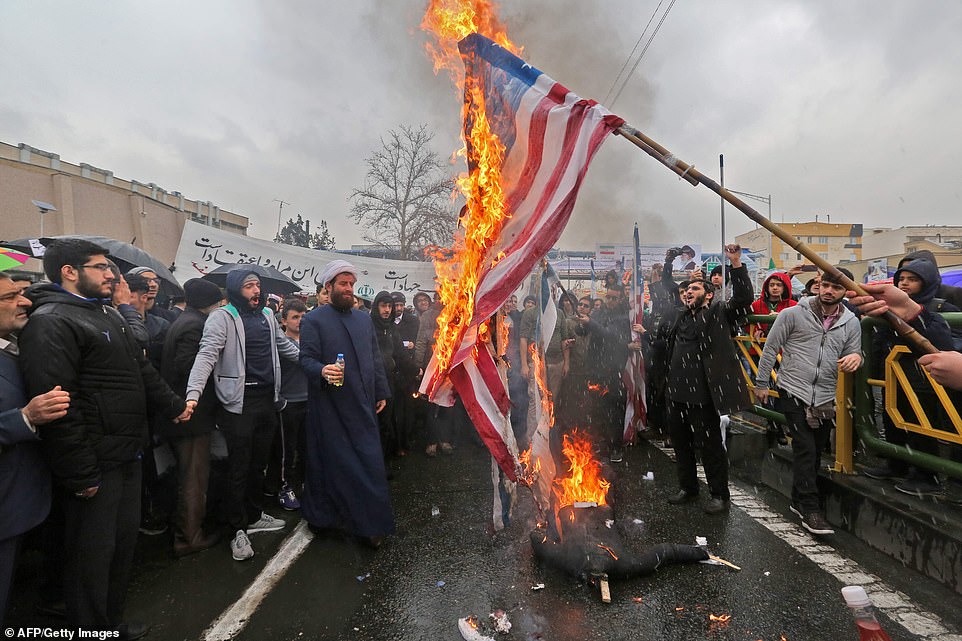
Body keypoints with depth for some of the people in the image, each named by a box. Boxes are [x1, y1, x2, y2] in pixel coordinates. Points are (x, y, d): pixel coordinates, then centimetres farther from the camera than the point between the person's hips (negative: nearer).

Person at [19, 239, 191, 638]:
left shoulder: (108, 314, 14)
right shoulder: (50, 322, -17)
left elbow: (142, 370, 21)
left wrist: (174, 406, 19)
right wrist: (80, 474, -22)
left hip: (128, 454, 9)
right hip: (95, 463, -9)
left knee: (124, 540, 20)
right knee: (93, 551, 6)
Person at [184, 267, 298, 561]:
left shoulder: (267, 315, 11)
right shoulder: (222, 317, -9)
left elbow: (285, 347, 22)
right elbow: (207, 355, -20)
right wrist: (193, 394, -32)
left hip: (268, 400, 6)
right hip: (239, 403, -6)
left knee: (259, 463, 18)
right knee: (239, 468, 4)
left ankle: (254, 515, 36)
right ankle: (239, 529, 20)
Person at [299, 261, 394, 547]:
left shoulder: (364, 319, 14)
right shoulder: (313, 320, -4)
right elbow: (306, 359, -10)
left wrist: (381, 392, 15)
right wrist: (322, 371, -32)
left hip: (363, 406, 5)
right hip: (330, 407, -5)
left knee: (370, 465, 8)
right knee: (332, 464, 5)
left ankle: (371, 524, 21)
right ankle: (324, 516, 24)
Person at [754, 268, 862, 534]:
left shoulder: (851, 323, 5)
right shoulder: (793, 314, -7)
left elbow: (853, 355, 13)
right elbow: (770, 348, -3)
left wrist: (856, 357, -13)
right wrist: (761, 383, -1)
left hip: (825, 398, 5)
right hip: (794, 392, -4)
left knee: (815, 453, 13)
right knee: (805, 449, -8)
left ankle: (799, 500, 29)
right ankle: (811, 509, 1)